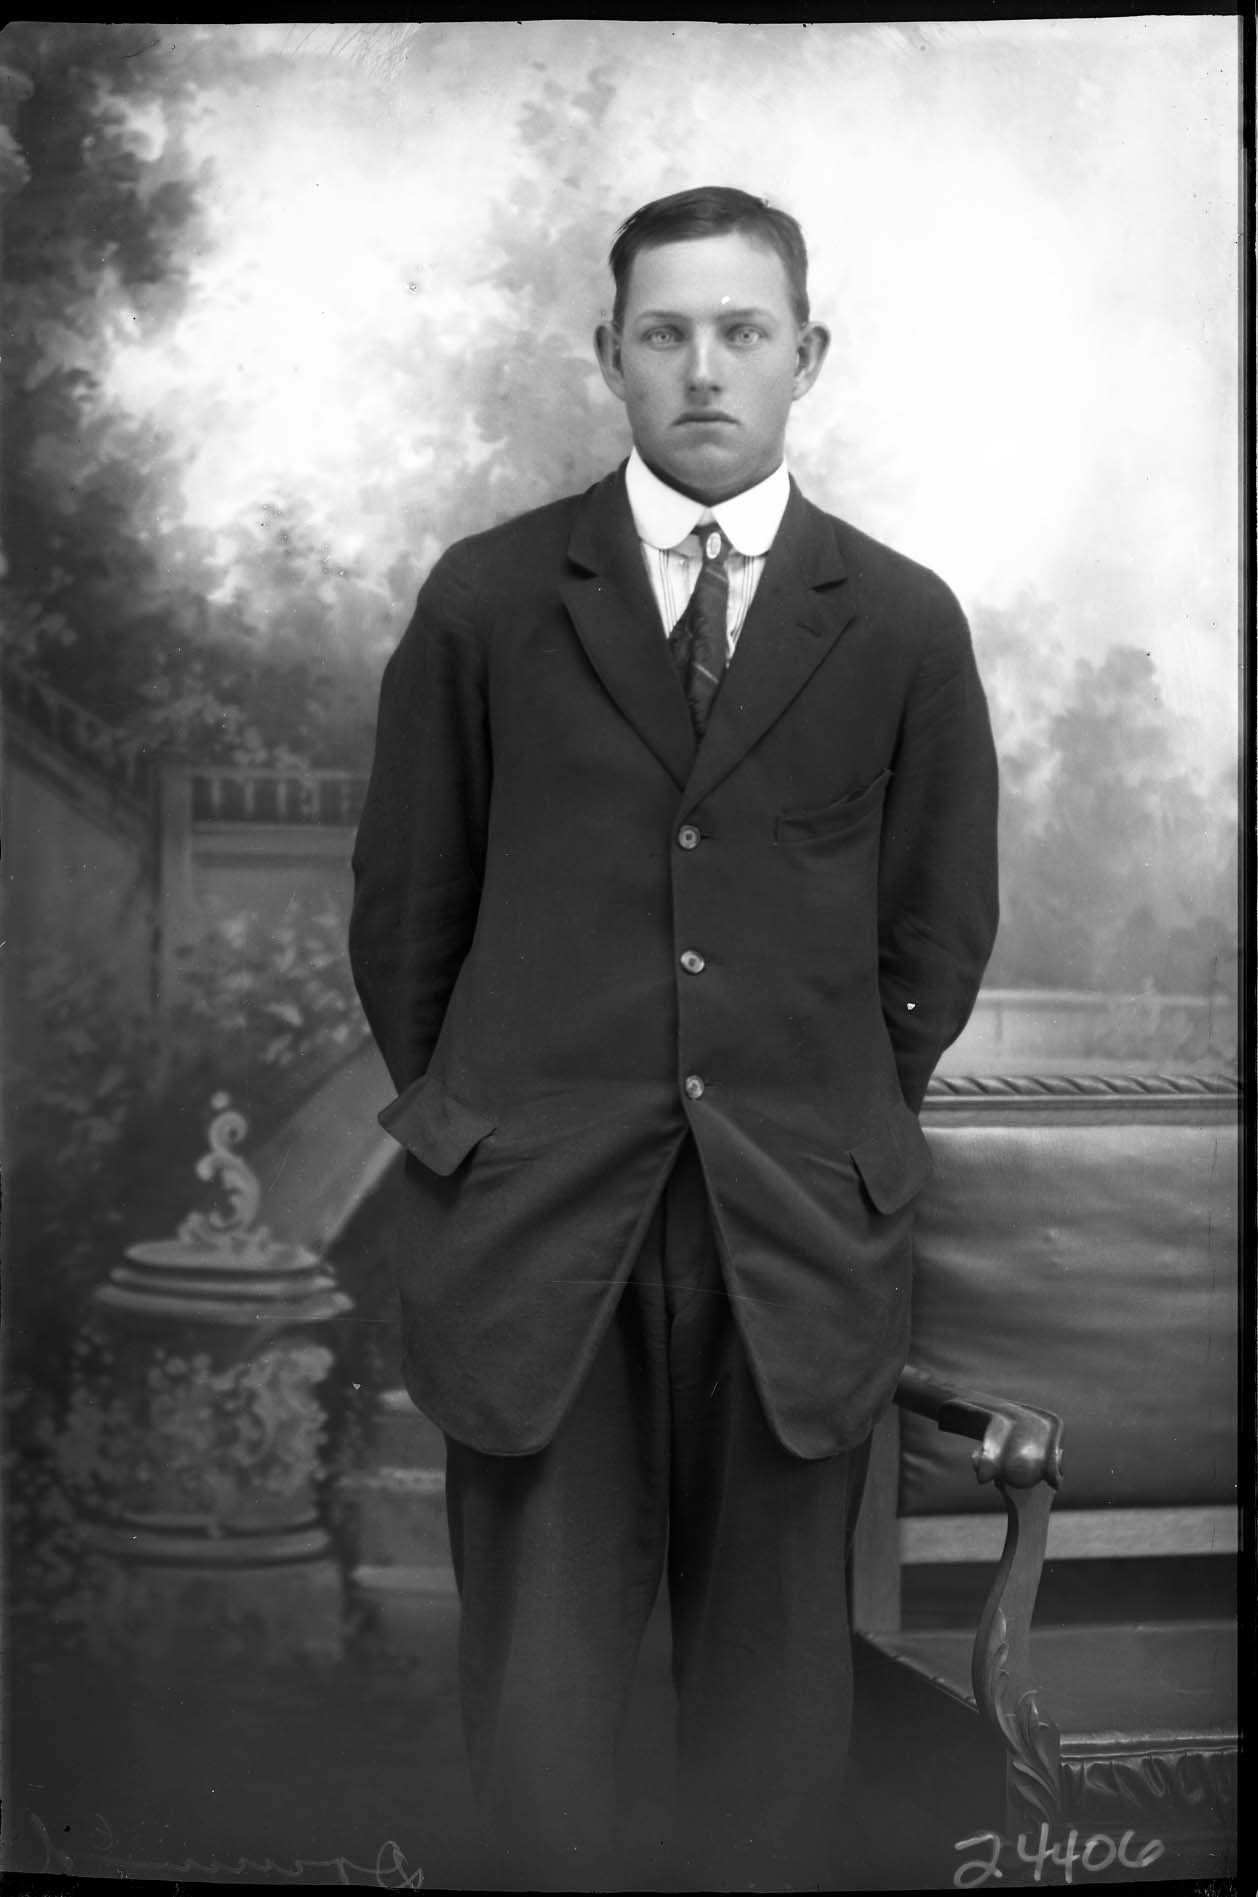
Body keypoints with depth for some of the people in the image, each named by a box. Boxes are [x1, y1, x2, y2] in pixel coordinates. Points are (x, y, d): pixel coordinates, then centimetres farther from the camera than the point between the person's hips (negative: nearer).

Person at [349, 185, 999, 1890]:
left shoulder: (904, 624, 3)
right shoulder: (486, 601, 2)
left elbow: (943, 924, 10)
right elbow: (404, 902, 8)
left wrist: (845, 1128, 11)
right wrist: (462, 1120, 9)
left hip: (799, 1221, 1)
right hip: (532, 1209, 0)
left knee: (772, 1658, 11)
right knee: (536, 1692, 6)